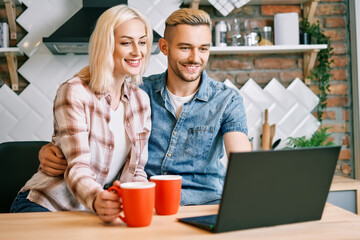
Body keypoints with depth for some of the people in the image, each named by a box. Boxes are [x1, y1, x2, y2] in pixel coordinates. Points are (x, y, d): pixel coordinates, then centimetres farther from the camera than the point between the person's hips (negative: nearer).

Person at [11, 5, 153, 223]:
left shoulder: (141, 100, 6)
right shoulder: (74, 93, -12)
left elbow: (136, 171, 6)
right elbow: (77, 168, -20)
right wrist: (97, 200, -41)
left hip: (97, 212, 5)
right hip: (45, 205, -5)